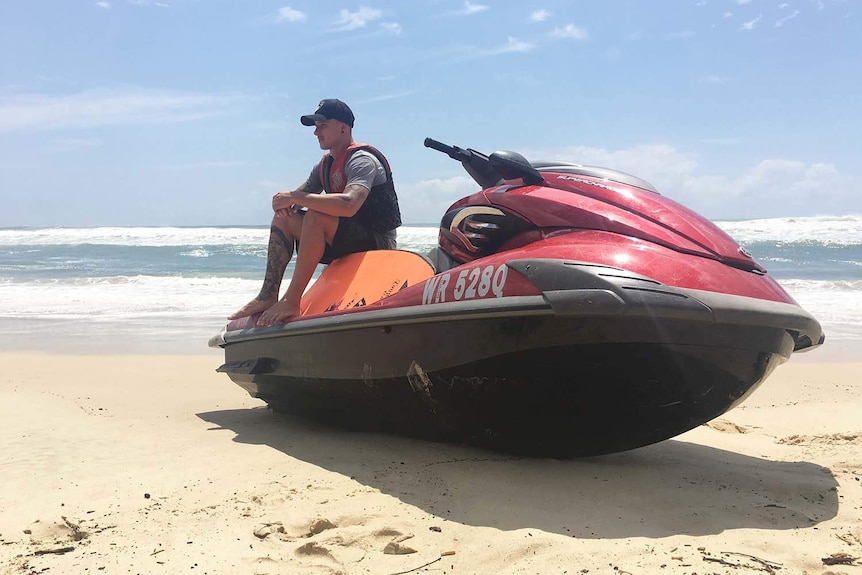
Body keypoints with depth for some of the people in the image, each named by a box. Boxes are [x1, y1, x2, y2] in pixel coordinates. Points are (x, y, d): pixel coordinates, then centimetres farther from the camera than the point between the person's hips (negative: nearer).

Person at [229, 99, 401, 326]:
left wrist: (295, 197, -27)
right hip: (345, 242, 9)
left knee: (316, 216, -32)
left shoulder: (362, 160, -16)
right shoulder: (325, 164, 13)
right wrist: (287, 202, -11)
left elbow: (349, 204, -34)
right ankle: (268, 296, -7)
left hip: (376, 243, -9)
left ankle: (291, 301, -30)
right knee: (283, 218, 2)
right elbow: (301, 194, 15)